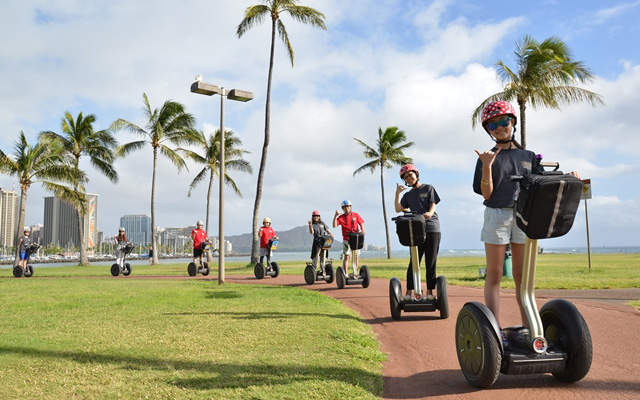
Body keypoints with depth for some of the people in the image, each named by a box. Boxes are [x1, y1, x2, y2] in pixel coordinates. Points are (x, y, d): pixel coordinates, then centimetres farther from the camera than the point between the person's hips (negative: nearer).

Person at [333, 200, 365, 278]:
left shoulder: (356, 215, 5)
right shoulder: (341, 217, 0)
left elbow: (361, 224, 7)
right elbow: (334, 225, -9)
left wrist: (362, 231, -11)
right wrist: (335, 216, -18)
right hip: (346, 239, -2)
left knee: (356, 256, 6)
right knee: (346, 256, -6)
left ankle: (354, 273, 17)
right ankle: (345, 274, -6)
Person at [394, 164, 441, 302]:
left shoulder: (428, 188, 9)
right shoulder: (408, 195, 18)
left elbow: (433, 205, -2)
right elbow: (398, 209, 6)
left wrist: (430, 213, -24)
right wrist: (397, 193, -1)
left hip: (432, 228, -2)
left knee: (431, 262, 0)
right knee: (414, 262, -3)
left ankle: (430, 291, 6)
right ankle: (409, 292, -3)